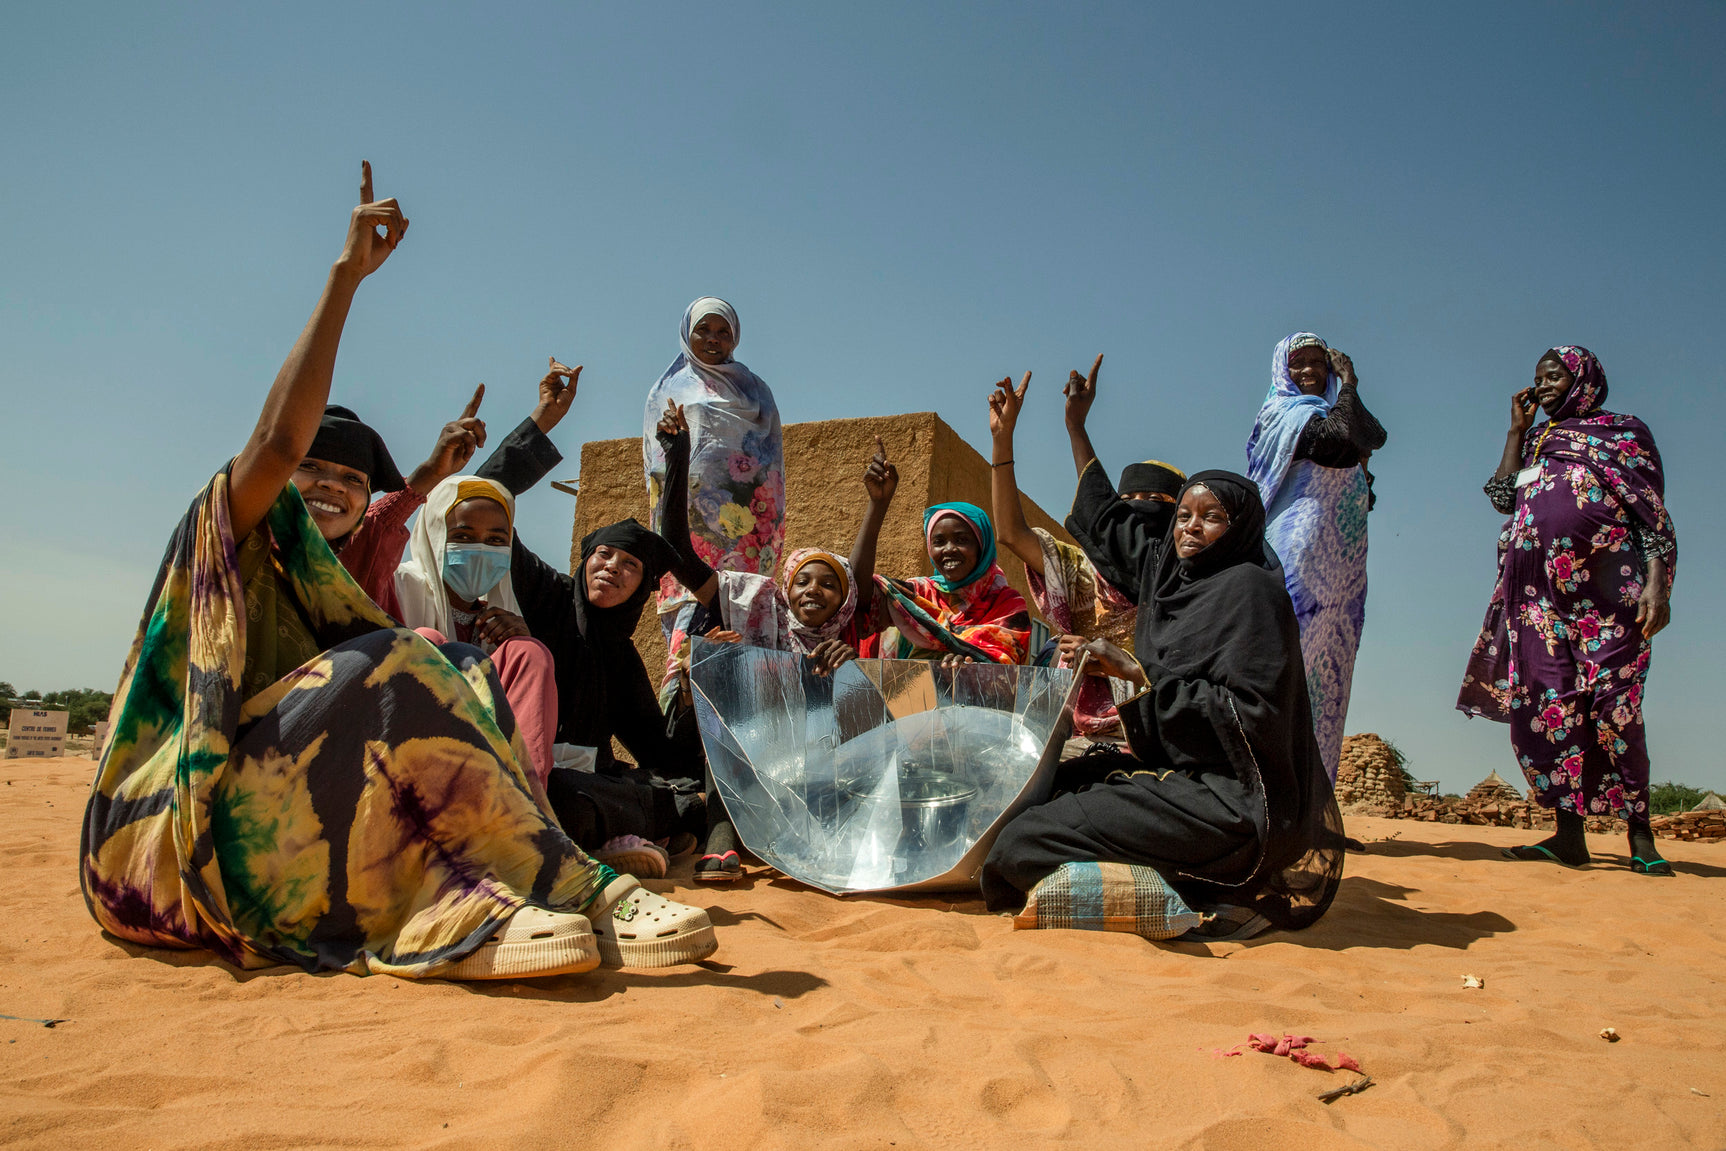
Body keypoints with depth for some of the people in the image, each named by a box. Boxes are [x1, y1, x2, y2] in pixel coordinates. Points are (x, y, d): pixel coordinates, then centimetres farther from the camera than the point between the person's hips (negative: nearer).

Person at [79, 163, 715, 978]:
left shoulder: (316, 582, 24)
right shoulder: (221, 528, 3)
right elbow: (280, 438, -17)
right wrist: (347, 273, -17)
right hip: (165, 843, -6)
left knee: (454, 674, -13)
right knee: (388, 669, -28)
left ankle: (473, 910, -36)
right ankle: (583, 894, -34)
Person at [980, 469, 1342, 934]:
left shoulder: (1249, 588, -11)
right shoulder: (1171, 573, 13)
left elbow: (1250, 712, -20)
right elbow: (1106, 517, 28)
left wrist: (1135, 673, -18)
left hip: (1235, 803, -10)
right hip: (1184, 769, 10)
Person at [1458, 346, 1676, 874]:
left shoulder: (1625, 431, 11)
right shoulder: (1534, 439, 23)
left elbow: (1654, 515, 3)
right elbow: (1504, 498, 8)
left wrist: (1657, 583, -11)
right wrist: (1517, 428, 13)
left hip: (1607, 582, -4)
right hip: (1539, 587, 4)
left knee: (1614, 701, -11)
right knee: (1548, 700, -3)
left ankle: (1639, 833, 0)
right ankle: (1570, 833, 0)